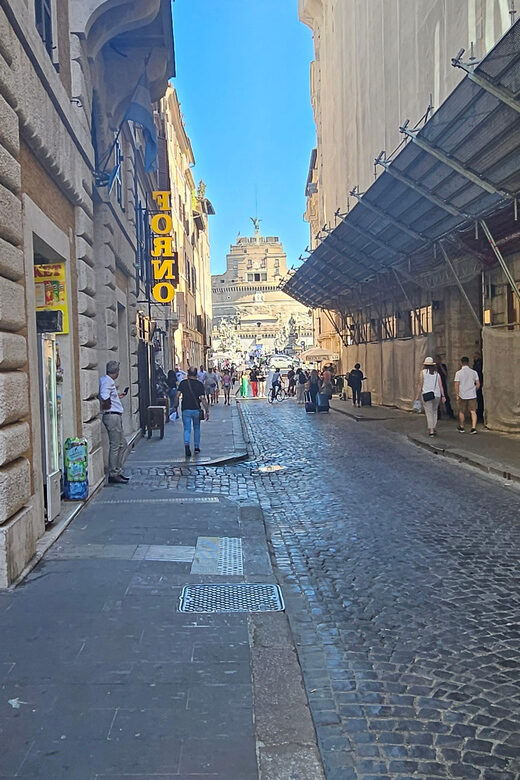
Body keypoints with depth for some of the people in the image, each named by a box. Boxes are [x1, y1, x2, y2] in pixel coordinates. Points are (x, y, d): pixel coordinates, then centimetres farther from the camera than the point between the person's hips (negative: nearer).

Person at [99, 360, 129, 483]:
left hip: (116, 416, 10)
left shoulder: (105, 380, 17)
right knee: (115, 446, -5)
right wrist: (107, 405, -15)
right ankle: (113, 474, 1)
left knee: (122, 443, 16)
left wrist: (117, 396, 32)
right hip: (112, 416, -10)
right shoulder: (108, 381, -15)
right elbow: (104, 396, -31)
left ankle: (117, 471, 22)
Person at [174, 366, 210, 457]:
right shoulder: (200, 384, -4)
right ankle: (197, 447, 24)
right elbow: (203, 399, -10)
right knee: (196, 428, 19)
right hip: (196, 409, 1)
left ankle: (186, 444, -21)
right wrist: (207, 411, -8)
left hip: (186, 409, 0)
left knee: (187, 429, 2)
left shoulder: (183, 383, -1)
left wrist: (176, 406, 5)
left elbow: (178, 396, -6)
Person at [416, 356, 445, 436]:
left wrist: (418, 395, 2)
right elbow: (440, 385, 4)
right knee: (434, 412, 17)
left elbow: (420, 384, -3)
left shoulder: (423, 372, -1)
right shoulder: (437, 373, 8)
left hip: (426, 394, -3)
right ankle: (434, 428, 19)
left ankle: (431, 430, -8)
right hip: (437, 394, 3)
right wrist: (443, 396, 4)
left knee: (429, 412, -2)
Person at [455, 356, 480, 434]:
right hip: (472, 395, 1)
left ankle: (461, 427, 25)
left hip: (462, 395, -1)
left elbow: (456, 385, -9)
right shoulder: (474, 372, 1)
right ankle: (473, 428, -10)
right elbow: (478, 384, 2)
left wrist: (457, 395, -5)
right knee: (473, 412, 2)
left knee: (462, 412, 13)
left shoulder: (458, 373, -6)